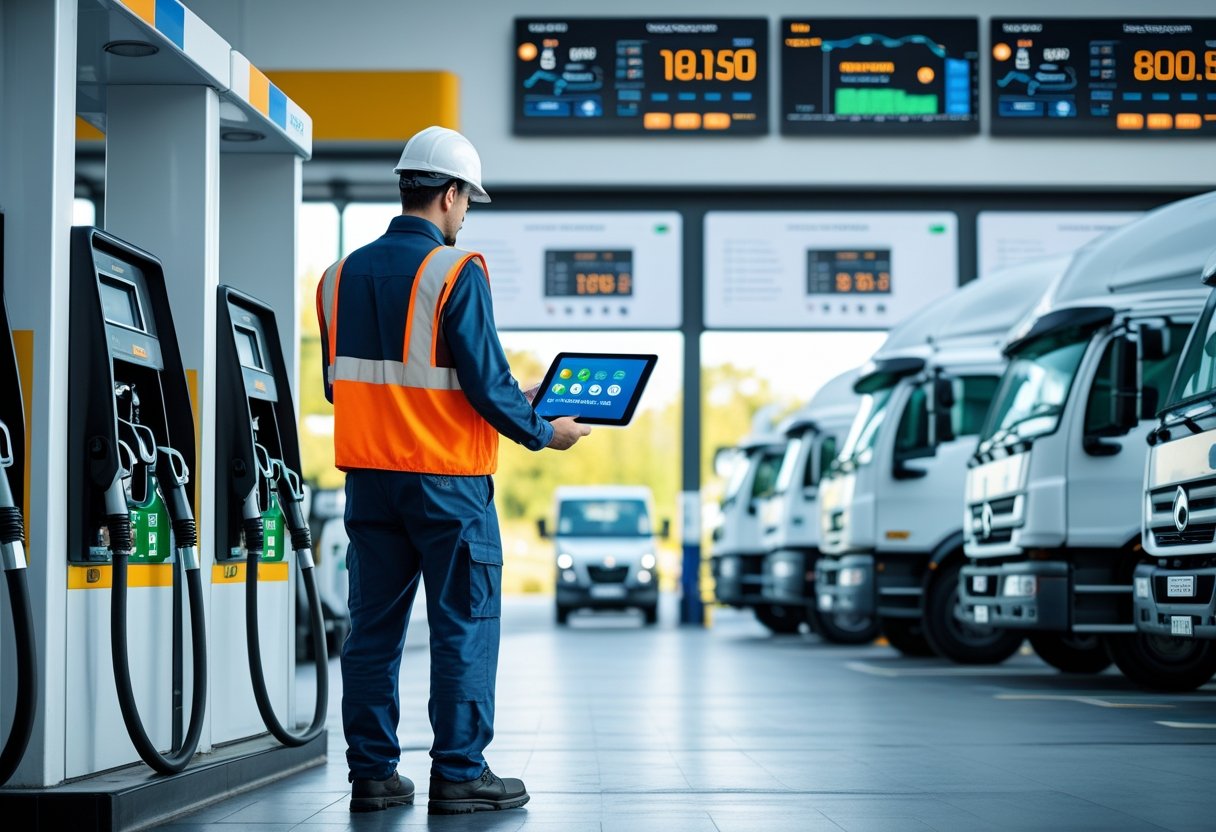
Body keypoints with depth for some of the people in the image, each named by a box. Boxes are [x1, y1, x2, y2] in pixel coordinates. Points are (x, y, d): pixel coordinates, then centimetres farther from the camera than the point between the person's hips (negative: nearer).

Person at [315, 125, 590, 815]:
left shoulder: (344, 274, 9)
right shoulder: (455, 272, -12)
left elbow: (341, 382, 14)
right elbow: (487, 382, -14)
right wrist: (544, 432, 1)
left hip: (368, 473, 6)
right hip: (448, 481, -6)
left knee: (374, 626, 10)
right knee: (465, 627, 2)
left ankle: (373, 772, 13)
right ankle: (460, 775, 4)